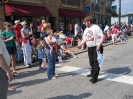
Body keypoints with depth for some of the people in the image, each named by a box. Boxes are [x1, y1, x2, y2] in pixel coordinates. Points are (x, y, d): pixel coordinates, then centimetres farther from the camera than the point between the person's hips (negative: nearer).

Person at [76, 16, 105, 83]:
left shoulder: (96, 27, -9)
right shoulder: (86, 29, 15)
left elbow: (102, 36, -15)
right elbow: (84, 39, 18)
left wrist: (99, 45, -27)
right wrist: (80, 45, 7)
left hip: (96, 47, -8)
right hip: (89, 48, 8)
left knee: (96, 61, -8)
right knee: (91, 61, 17)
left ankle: (95, 77, -5)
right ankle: (93, 73, 36)